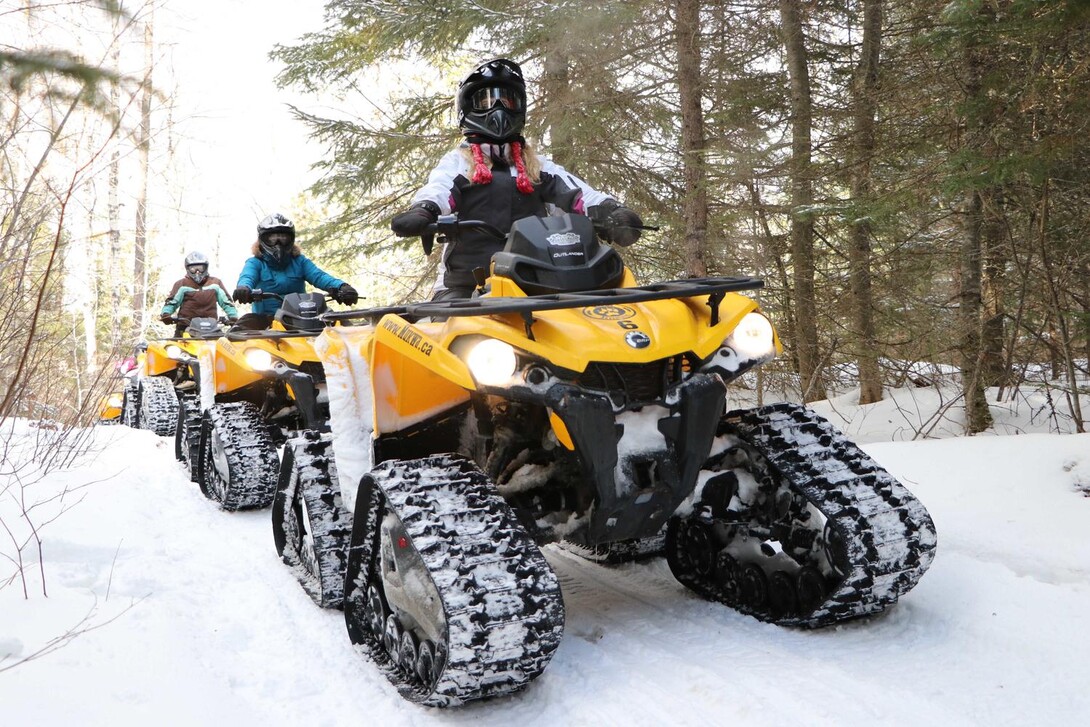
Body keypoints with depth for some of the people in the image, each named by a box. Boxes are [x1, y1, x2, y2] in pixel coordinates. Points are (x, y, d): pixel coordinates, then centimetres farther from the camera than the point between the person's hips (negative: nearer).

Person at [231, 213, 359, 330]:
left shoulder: (299, 261, 14)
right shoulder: (255, 263, 8)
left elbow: (318, 276, -4)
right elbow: (247, 277, -14)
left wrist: (340, 286, -28)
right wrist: (244, 288, -42)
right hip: (265, 319, -1)